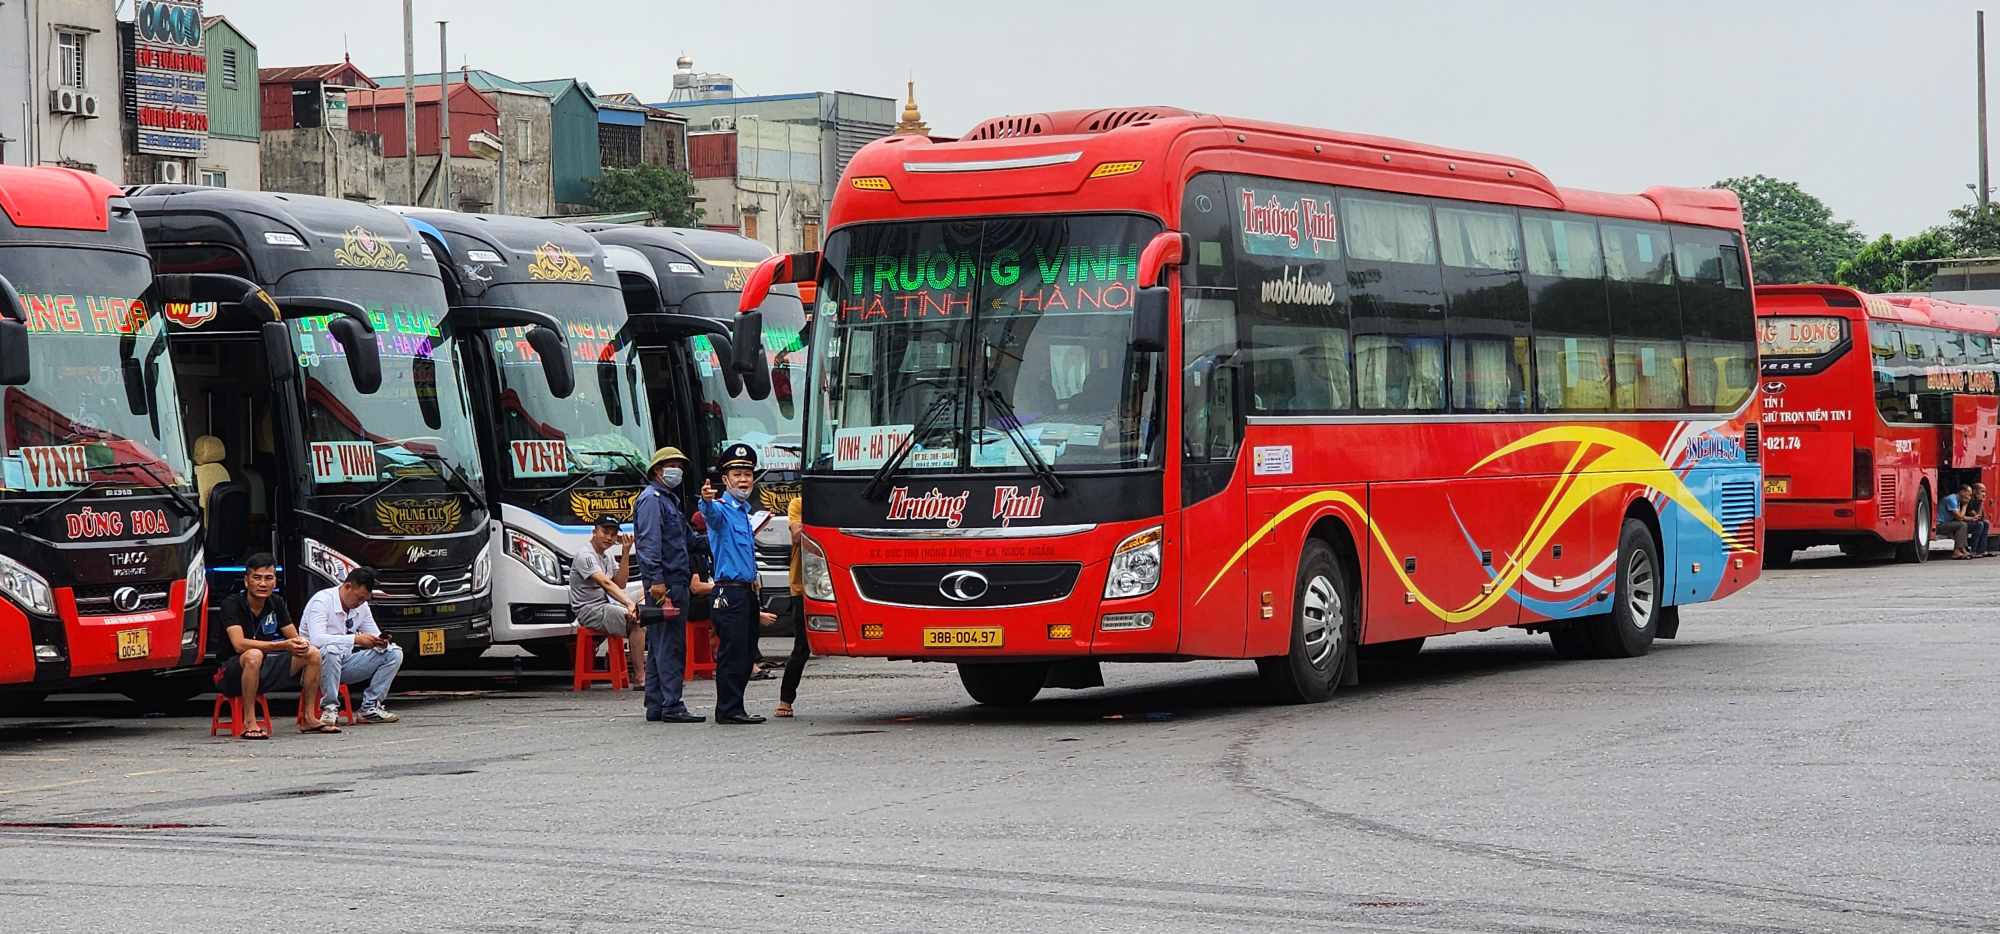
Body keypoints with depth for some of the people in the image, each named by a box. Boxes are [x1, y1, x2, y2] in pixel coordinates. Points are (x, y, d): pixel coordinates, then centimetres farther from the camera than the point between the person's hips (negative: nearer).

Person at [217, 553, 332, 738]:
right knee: (254, 655, -38)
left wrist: (302, 643, -21)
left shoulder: (276, 603, 3)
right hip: (233, 675, -7)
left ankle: (308, 719, 1)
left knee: (313, 654, -5)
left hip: (265, 670, 7)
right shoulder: (232, 605, -17)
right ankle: (249, 724, -34)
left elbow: (294, 637, 7)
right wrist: (283, 645, -35)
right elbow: (239, 644, -30)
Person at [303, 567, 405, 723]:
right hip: (317, 664, -7)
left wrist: (381, 642, -14)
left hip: (342, 664, 7)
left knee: (394, 653, -3)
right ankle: (330, 708, -28)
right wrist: (356, 639, -34)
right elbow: (317, 640, -32)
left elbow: (375, 635, 13)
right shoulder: (322, 601, -18)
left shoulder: (362, 606, 5)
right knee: (331, 650, -41)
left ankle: (370, 707, -5)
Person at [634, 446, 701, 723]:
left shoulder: (670, 500, 23)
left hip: (675, 583, 10)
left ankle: (656, 706, 13)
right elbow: (649, 542, -17)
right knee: (670, 645, -12)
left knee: (659, 646, 11)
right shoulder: (651, 499, -7)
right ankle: (672, 706, -15)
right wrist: (656, 580, -24)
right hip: (664, 583, -10)